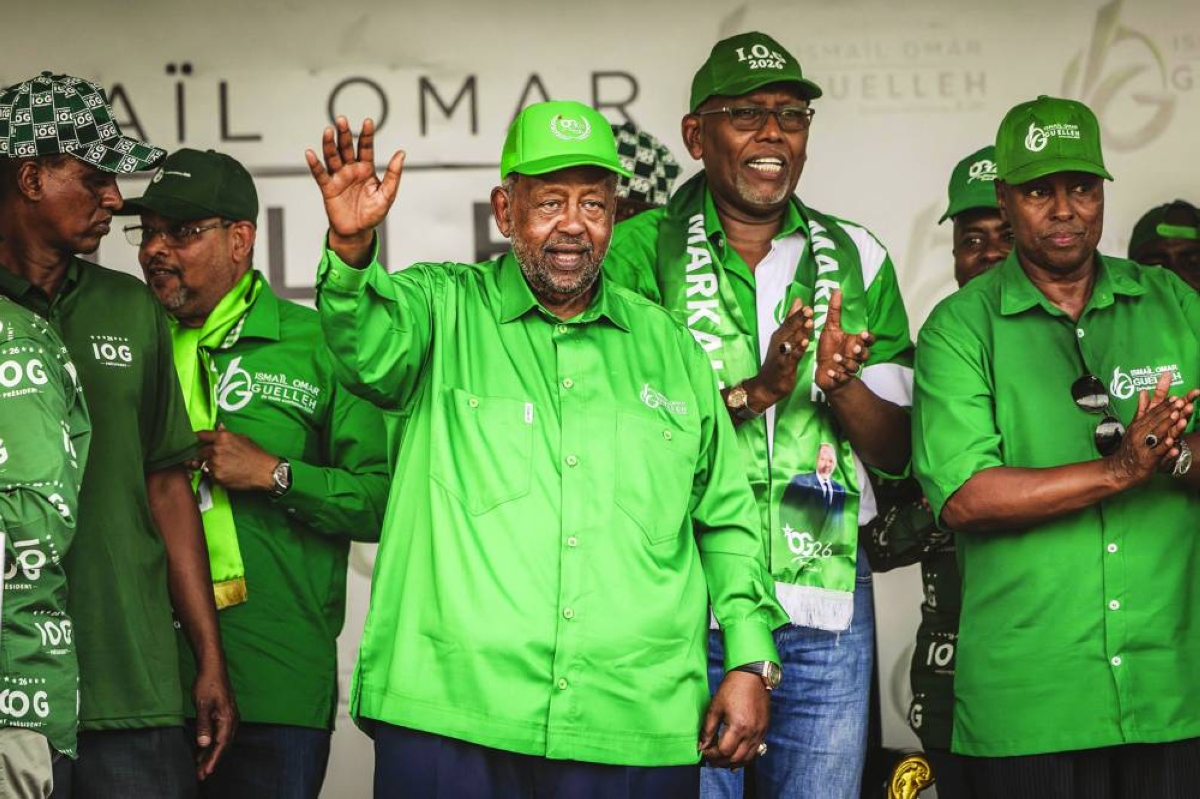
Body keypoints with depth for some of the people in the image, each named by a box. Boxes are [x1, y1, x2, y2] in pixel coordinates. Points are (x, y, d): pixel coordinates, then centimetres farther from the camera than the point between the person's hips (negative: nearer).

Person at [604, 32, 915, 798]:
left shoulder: (855, 257, 11)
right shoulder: (641, 251, 1)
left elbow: (896, 452, 8)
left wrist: (841, 385, -12)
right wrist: (752, 394, -20)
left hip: (827, 598, 3)